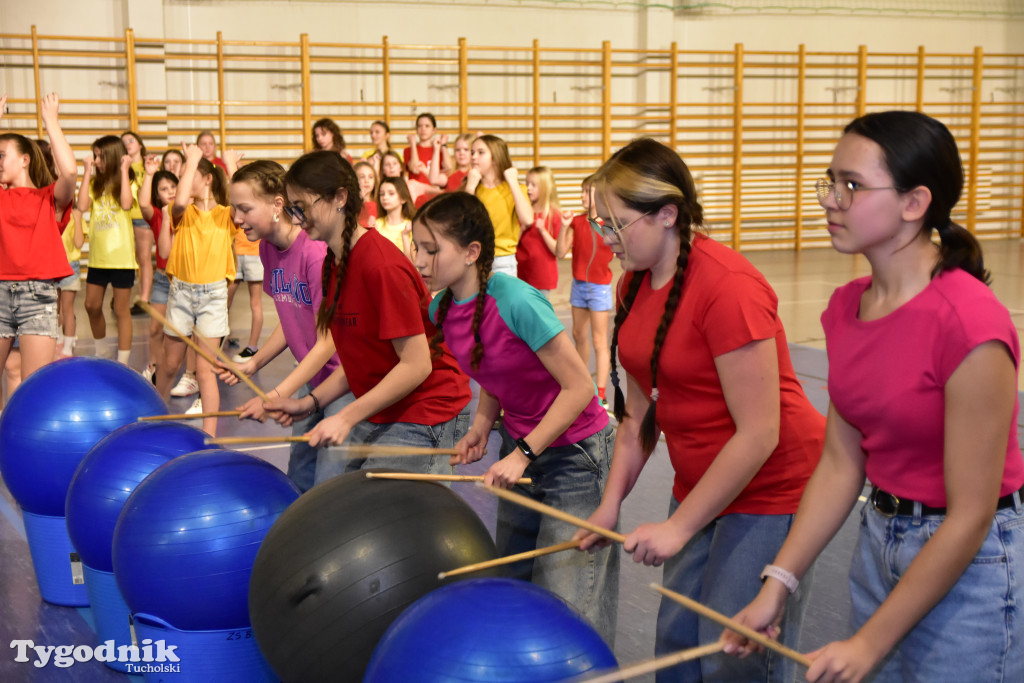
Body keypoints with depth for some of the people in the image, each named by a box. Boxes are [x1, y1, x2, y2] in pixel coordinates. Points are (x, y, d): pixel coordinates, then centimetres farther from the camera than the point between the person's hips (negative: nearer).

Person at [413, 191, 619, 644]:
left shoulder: (516, 301, -26)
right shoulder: (442, 309, -3)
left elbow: (579, 386, -23)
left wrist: (524, 453, -21)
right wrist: (480, 429, -4)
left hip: (575, 455, -8)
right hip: (520, 447, 8)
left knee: (566, 605, -7)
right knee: (512, 583, 15)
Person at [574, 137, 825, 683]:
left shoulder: (727, 287, -24)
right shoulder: (635, 284, 3)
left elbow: (759, 434, -24)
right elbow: (640, 407, 10)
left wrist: (679, 526, -18)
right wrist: (611, 503, 4)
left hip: (771, 489, -8)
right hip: (701, 485, 8)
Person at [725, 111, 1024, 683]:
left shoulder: (969, 323, -25)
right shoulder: (847, 308, -2)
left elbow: (971, 516, -21)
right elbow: (841, 465, 3)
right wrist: (777, 585, -3)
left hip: (972, 566, -7)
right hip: (880, 545, 7)